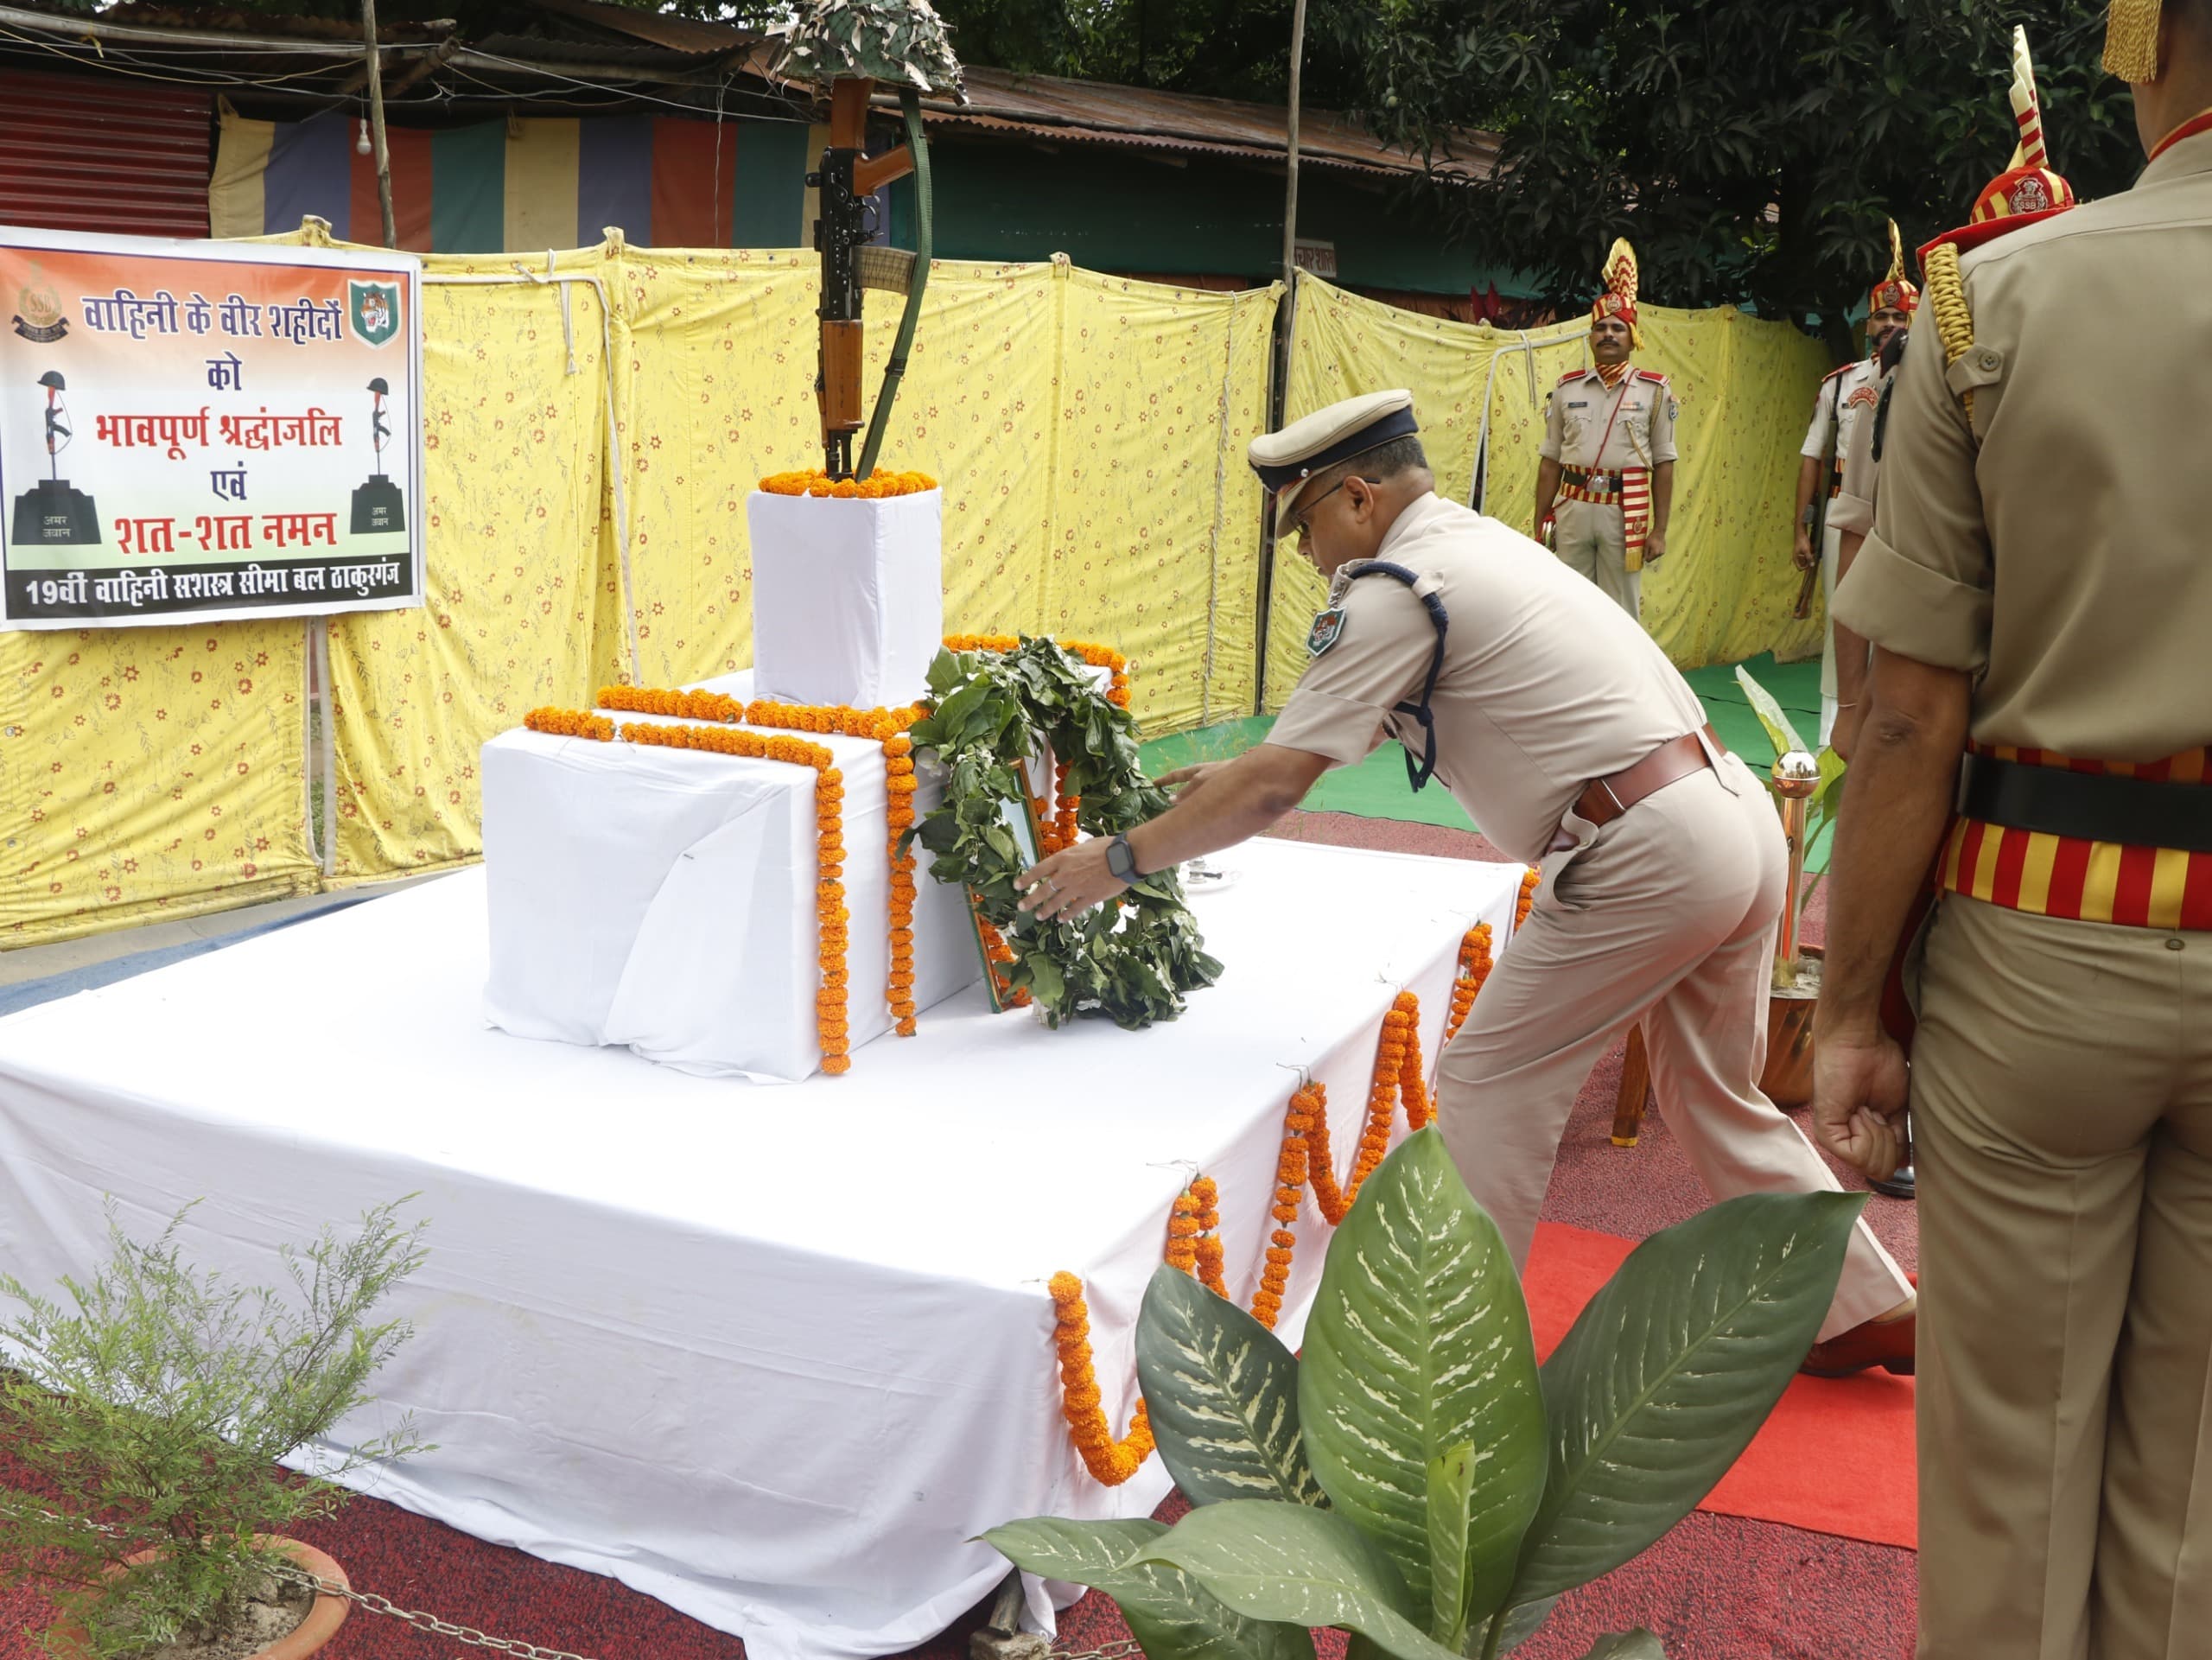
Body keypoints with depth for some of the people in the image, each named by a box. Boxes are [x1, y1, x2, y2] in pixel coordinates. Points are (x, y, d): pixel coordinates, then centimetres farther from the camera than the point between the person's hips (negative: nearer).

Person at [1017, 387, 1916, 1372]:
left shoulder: (1395, 592, -11)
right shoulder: (1478, 542, 19)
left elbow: (1277, 787, -13)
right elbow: (1363, 717, 32)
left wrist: (1119, 861, -3)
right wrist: (1236, 777, 29)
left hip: (1645, 858, -10)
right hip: (1739, 814, 10)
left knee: (1490, 1081, 3)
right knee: (1717, 1100, 22)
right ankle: (1868, 1311, 32)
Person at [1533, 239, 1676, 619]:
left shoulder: (1655, 390, 3)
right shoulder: (1567, 388, 8)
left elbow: (1664, 466, 3)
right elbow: (1550, 462, 10)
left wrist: (1659, 531, -1)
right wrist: (1540, 525, 7)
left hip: (1625, 513, -2)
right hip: (1572, 510, 2)